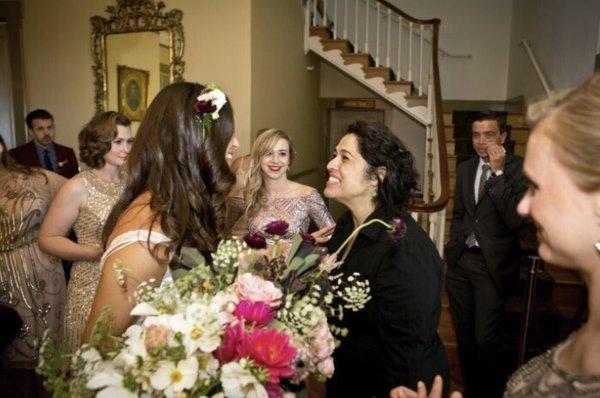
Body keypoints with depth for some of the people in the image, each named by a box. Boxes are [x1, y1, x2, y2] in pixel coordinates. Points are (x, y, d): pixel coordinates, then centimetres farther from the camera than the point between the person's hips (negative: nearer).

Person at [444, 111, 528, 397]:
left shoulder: (519, 168, -7)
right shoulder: (464, 169, 9)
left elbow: (515, 219, -19)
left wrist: (498, 172, -20)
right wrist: (453, 249, 12)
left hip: (492, 265, -5)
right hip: (460, 262, 5)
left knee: (485, 340, -4)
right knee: (464, 337, 14)